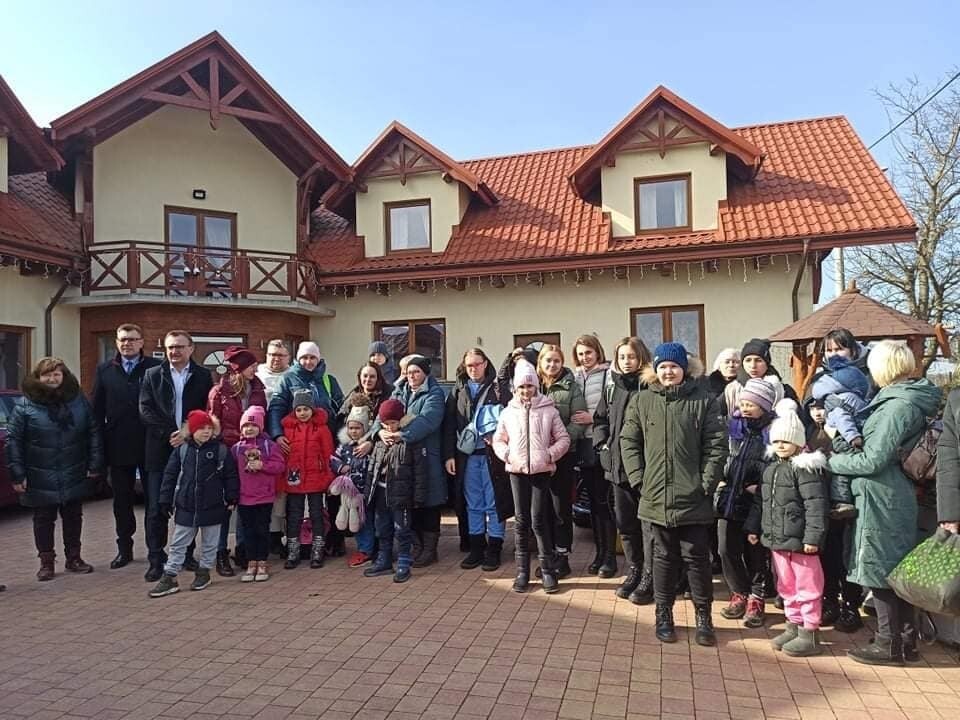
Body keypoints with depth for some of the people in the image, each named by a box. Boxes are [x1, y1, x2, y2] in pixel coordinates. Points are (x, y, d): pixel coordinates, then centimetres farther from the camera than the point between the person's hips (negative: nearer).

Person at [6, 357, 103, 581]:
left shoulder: (78, 401, 1)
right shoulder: (25, 405, -5)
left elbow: (93, 433, 3)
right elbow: (12, 440, -5)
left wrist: (95, 465, -1)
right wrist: (17, 474, -9)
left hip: (74, 477, 2)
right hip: (40, 480, -2)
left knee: (73, 517, 12)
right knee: (43, 520, 8)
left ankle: (73, 558, 26)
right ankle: (46, 562, 21)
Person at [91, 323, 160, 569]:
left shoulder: (156, 367, -4)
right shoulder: (104, 370, 6)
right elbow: (97, 409, 4)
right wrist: (100, 446, -1)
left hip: (150, 445, -3)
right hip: (118, 446, 3)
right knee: (122, 500, 13)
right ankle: (124, 548, 25)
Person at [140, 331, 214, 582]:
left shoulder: (203, 376, 5)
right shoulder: (152, 375, 7)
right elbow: (145, 411, -1)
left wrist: (187, 434, -13)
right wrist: (170, 433, -12)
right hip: (160, 450, 0)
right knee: (156, 509, 1)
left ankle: (187, 555, 21)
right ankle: (156, 560, 9)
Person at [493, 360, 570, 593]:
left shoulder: (549, 410, 2)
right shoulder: (508, 412, 7)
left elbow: (563, 438, 5)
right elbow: (498, 440, 13)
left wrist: (551, 454, -9)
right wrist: (507, 454, -4)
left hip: (541, 469, -2)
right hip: (517, 470, 2)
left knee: (539, 520, -5)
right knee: (521, 520, 6)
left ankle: (548, 569, 9)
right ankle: (522, 571, 16)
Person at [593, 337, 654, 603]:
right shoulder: (611, 389, 12)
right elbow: (600, 419, 21)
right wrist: (603, 443, 7)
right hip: (618, 466, 6)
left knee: (649, 523, 2)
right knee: (625, 523, 14)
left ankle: (649, 578, 13)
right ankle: (634, 572, 29)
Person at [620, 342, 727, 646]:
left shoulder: (704, 401, -3)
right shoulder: (641, 401, 3)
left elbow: (716, 446, -4)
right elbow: (628, 442, 5)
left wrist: (706, 484, -9)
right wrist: (639, 479, -2)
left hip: (693, 499, -1)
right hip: (656, 498, 2)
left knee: (696, 557, 8)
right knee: (664, 558, 13)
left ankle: (703, 617, 23)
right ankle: (664, 615, 26)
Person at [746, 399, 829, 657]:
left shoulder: (806, 468, -13)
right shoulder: (771, 470, 12)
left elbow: (815, 504, -19)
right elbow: (760, 501, 19)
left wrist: (813, 536, -23)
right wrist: (753, 528, 18)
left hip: (799, 541, -8)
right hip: (777, 539, 8)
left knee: (807, 587, 3)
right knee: (786, 586, 17)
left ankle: (809, 634, 13)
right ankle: (794, 626, 30)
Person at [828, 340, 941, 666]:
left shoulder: (898, 405, -20)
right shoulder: (910, 399, 9)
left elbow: (872, 460, -20)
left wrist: (833, 461, -7)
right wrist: (845, 452, 14)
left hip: (882, 499, -9)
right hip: (896, 496, 9)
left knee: (880, 569, 2)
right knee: (895, 568, 17)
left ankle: (889, 644, 13)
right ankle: (905, 639, 28)